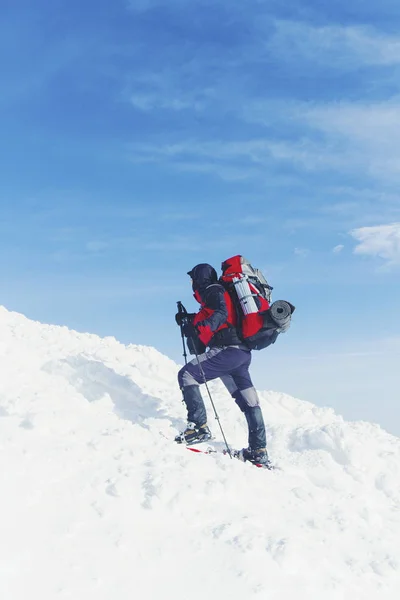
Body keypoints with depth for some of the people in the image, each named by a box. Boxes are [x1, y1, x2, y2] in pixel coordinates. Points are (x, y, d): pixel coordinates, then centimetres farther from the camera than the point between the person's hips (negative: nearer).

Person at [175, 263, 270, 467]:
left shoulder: (213, 291, -3)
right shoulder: (218, 293, 25)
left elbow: (221, 313, -21)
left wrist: (200, 328, -34)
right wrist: (188, 319, 27)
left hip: (227, 350, -10)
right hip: (243, 352, 10)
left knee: (186, 375, -5)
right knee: (248, 401, 11)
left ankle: (199, 426, -14)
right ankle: (259, 452, 17)